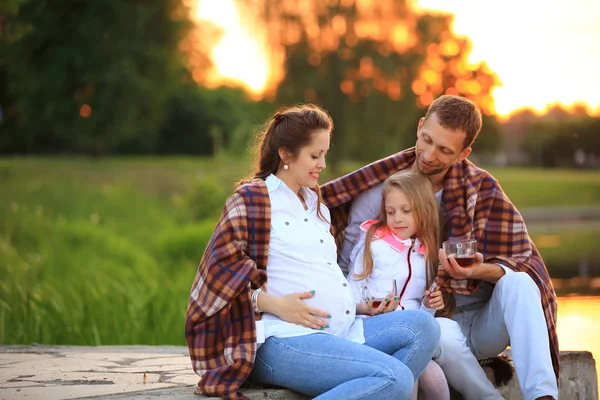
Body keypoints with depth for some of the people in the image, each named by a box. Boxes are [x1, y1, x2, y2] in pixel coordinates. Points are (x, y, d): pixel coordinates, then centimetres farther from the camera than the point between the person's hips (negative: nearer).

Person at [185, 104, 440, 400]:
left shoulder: (315, 203, 28)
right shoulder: (251, 198, 2)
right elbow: (223, 262, -9)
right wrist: (273, 303, -18)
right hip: (285, 339, -9)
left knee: (422, 326, -10)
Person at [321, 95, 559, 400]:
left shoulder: (481, 188, -2)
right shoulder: (378, 190, -4)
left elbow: (519, 260, -6)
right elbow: (345, 272, 1)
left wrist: (480, 270, -27)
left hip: (484, 323, 2)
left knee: (518, 281, -30)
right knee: (441, 334, -37)